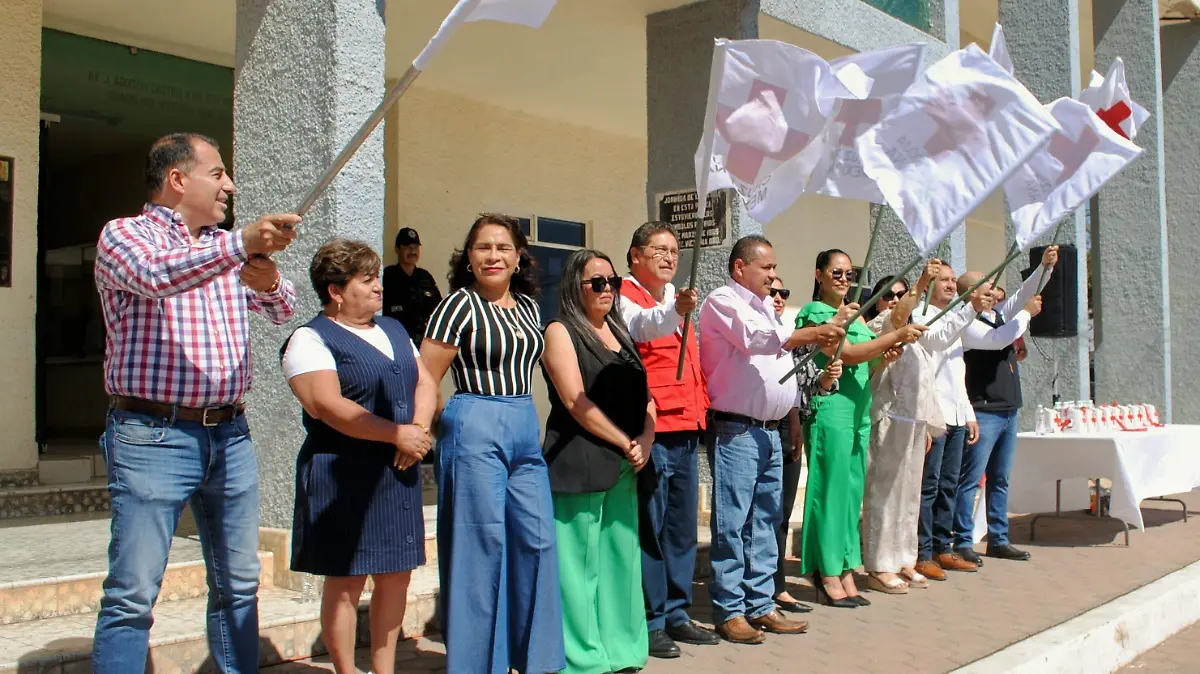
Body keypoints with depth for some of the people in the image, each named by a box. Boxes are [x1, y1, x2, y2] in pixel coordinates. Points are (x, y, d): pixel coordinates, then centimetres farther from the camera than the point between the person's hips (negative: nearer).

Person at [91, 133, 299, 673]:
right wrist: (242, 243, -36)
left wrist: (267, 279, -19)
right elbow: (156, 275, -23)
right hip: (153, 436, -6)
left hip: (230, 435, 6)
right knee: (133, 593, -6)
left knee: (238, 584, 11)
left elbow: (282, 310, 5)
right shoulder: (124, 235, -1)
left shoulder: (229, 247, 17)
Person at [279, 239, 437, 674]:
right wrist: (398, 434, -16)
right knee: (346, 581, -1)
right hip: (345, 477, -7)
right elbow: (328, 406, -17)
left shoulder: (394, 330, 18)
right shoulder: (311, 340, -6)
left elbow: (425, 382, 13)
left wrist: (420, 429, -7)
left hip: (399, 474, 7)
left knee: (396, 575, 10)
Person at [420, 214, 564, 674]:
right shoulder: (460, 305, -7)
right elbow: (424, 381, -9)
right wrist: (456, 426, -3)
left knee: (538, 541, 6)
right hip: (476, 432, -6)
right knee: (482, 547, -2)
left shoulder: (528, 306, 13)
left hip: (525, 432, 7)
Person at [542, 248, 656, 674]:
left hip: (625, 466, 7)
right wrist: (625, 443, -10)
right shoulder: (561, 331, -3)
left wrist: (644, 441, -3)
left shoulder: (620, 333, 17)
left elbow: (645, 396, 15)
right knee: (580, 563, -3)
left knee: (621, 559, 9)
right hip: (579, 463, -6)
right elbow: (576, 401, -12)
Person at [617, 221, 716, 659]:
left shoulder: (676, 299, 21)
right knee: (649, 527, -4)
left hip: (686, 429, 8)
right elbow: (638, 327, -27)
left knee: (682, 527, 12)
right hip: (650, 430, -8)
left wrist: (700, 405, 20)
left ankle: (676, 614, 23)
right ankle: (650, 622, 5)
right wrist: (674, 311, -46)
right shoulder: (624, 297, -4)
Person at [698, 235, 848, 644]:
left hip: (769, 431, 9)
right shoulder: (723, 301, -5)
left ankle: (761, 605, 17)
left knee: (765, 520, 10)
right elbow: (755, 339, -21)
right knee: (733, 521, -6)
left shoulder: (764, 307, 22)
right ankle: (729, 610, 0)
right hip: (735, 430, -9)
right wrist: (812, 334, -26)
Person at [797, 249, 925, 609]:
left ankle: (845, 572, 15)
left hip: (859, 411, 8)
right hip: (830, 409, -8)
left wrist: (886, 356, 2)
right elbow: (848, 354, -17)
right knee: (832, 490, -5)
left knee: (852, 492, 8)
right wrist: (897, 335, -19)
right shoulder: (815, 313, -5)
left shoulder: (854, 315, 19)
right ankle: (828, 576, 2)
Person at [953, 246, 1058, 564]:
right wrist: (1027, 314, -12)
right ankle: (962, 542, -3)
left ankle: (998, 540, 19)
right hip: (983, 412, -9)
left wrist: (1045, 267, 1)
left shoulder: (998, 314, 14)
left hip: (1008, 410, 9)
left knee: (1000, 479, 13)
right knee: (970, 480, -6)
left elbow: (1024, 294, 16)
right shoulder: (966, 324, -11)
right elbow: (996, 340, -23)